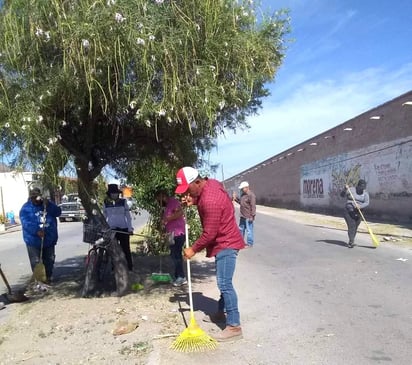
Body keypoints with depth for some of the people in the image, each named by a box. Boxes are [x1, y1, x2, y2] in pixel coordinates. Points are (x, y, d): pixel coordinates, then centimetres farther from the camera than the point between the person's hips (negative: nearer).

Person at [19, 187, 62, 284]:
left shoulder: (47, 204, 7)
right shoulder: (26, 208, -5)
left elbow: (58, 212, -6)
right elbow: (26, 223, -17)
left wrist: (48, 204, -20)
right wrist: (37, 231, -31)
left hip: (49, 239, 4)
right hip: (34, 240, -3)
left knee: (49, 260, 14)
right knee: (36, 262, 1)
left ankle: (48, 277, 29)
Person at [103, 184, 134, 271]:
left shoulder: (123, 202, 2)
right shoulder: (106, 203, 5)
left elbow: (128, 216, 4)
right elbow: (104, 217, 12)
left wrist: (130, 228, -2)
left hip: (123, 229, -1)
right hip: (111, 230, 1)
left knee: (126, 249, 1)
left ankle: (130, 268, 8)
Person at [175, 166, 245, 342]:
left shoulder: (210, 201, -30)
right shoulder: (209, 183, 0)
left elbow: (209, 234, -24)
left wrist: (193, 249, -12)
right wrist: (193, 201, 0)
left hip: (226, 244, -10)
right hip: (223, 241, 10)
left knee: (224, 283, -10)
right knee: (223, 282, 21)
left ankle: (234, 326, -5)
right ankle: (221, 312, 35)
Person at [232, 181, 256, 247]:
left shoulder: (251, 195, -17)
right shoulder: (243, 194, 11)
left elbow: (253, 206, -19)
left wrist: (252, 216, -21)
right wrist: (235, 198, 8)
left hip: (248, 217, -9)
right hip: (242, 216, 10)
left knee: (249, 230, -1)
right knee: (241, 229, 20)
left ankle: (249, 244, 10)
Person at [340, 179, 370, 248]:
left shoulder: (365, 193, 2)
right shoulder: (351, 190, -5)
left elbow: (367, 203, -6)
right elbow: (342, 195, -10)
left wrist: (360, 206, -25)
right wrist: (345, 189, -28)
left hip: (357, 212, 3)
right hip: (348, 211, -3)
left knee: (355, 227, 6)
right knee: (351, 225, -13)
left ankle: (351, 241, 22)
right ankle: (351, 241, -15)